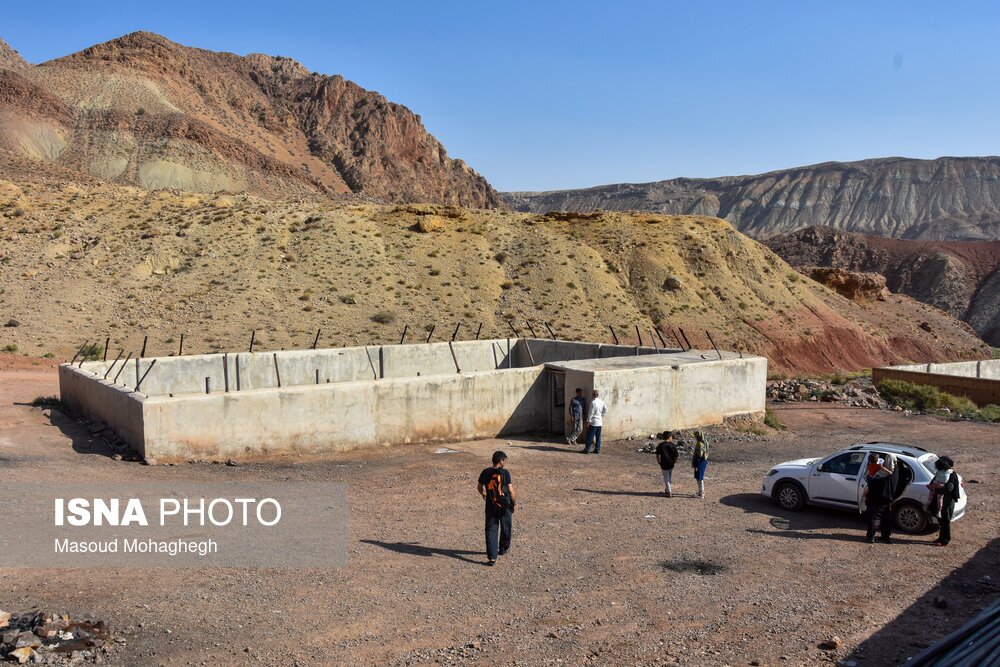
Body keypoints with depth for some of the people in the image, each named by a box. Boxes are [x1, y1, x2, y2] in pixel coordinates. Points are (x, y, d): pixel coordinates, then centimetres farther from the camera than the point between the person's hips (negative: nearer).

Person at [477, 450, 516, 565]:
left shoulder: (485, 473, -2)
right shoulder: (505, 473, -13)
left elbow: (479, 487, 10)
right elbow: (510, 490, -13)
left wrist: (483, 494, 31)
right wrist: (513, 501, 3)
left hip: (491, 506, 2)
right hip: (505, 506, -2)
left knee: (491, 531, 3)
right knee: (506, 528, 21)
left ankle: (492, 557, -6)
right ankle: (503, 549, 39)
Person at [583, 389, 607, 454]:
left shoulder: (593, 402, -15)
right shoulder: (601, 402, 5)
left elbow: (591, 412, -16)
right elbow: (605, 409, 15)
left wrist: (588, 421, -12)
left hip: (593, 422, -7)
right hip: (600, 422, 7)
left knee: (590, 436, -1)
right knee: (598, 436, 11)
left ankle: (587, 449, 2)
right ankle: (597, 449, 13)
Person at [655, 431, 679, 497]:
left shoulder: (660, 445, -4)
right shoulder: (673, 445, -5)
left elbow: (657, 455, -3)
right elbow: (676, 455, -7)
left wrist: (659, 463, 7)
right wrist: (674, 461, 8)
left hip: (664, 464, -1)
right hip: (671, 464, 1)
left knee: (666, 478, 5)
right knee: (669, 478, 18)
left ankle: (669, 492, 0)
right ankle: (666, 490, 29)